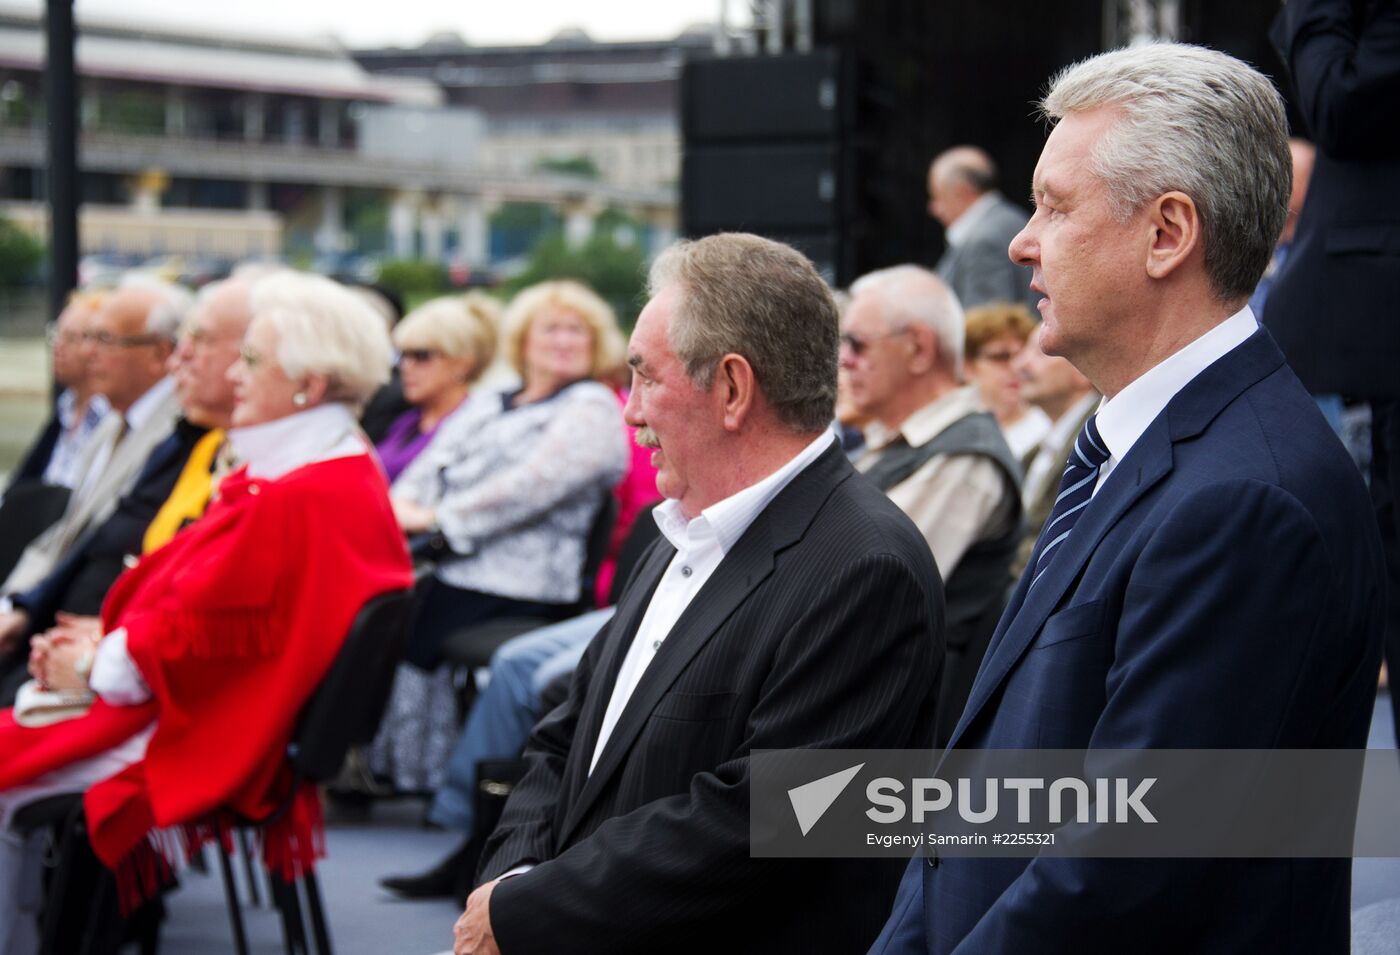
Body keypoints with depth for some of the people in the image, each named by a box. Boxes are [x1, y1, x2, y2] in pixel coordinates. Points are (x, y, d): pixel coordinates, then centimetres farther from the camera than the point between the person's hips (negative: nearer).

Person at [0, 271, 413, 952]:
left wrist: (96, 667, -8)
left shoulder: (304, 500, -24)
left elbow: (203, 632, -22)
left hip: (199, 737, -11)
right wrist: (111, 635, 3)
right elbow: (189, 582, 14)